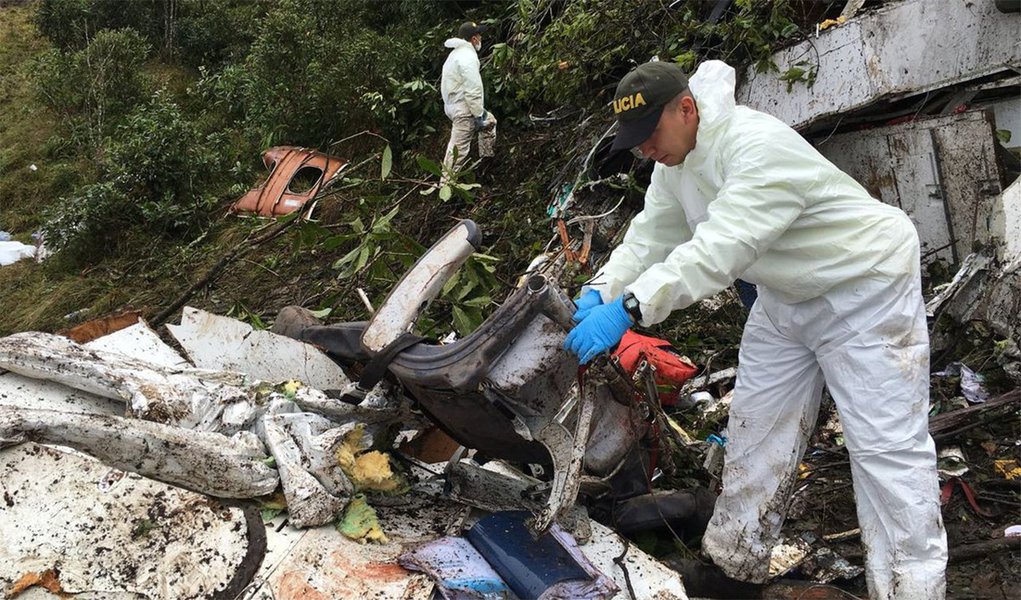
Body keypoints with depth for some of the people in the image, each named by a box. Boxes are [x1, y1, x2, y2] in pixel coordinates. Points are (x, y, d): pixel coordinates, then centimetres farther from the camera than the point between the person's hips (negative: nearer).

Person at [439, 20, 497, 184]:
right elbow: (472, 90, -23)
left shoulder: (456, 54, 16)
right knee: (458, 149, -6)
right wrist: (478, 115, -19)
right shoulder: (468, 57, -17)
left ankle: (487, 158, 32)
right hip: (464, 110, -11)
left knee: (490, 121, 27)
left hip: (453, 105, 11)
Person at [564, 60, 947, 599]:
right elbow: (651, 236, -4)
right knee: (755, 426, 12)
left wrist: (627, 309, -48)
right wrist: (600, 291, -21)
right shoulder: (674, 160, -2)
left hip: (864, 288, -9)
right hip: (785, 298, 9)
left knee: (886, 446, -8)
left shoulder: (759, 147, -32)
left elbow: (718, 249, -42)